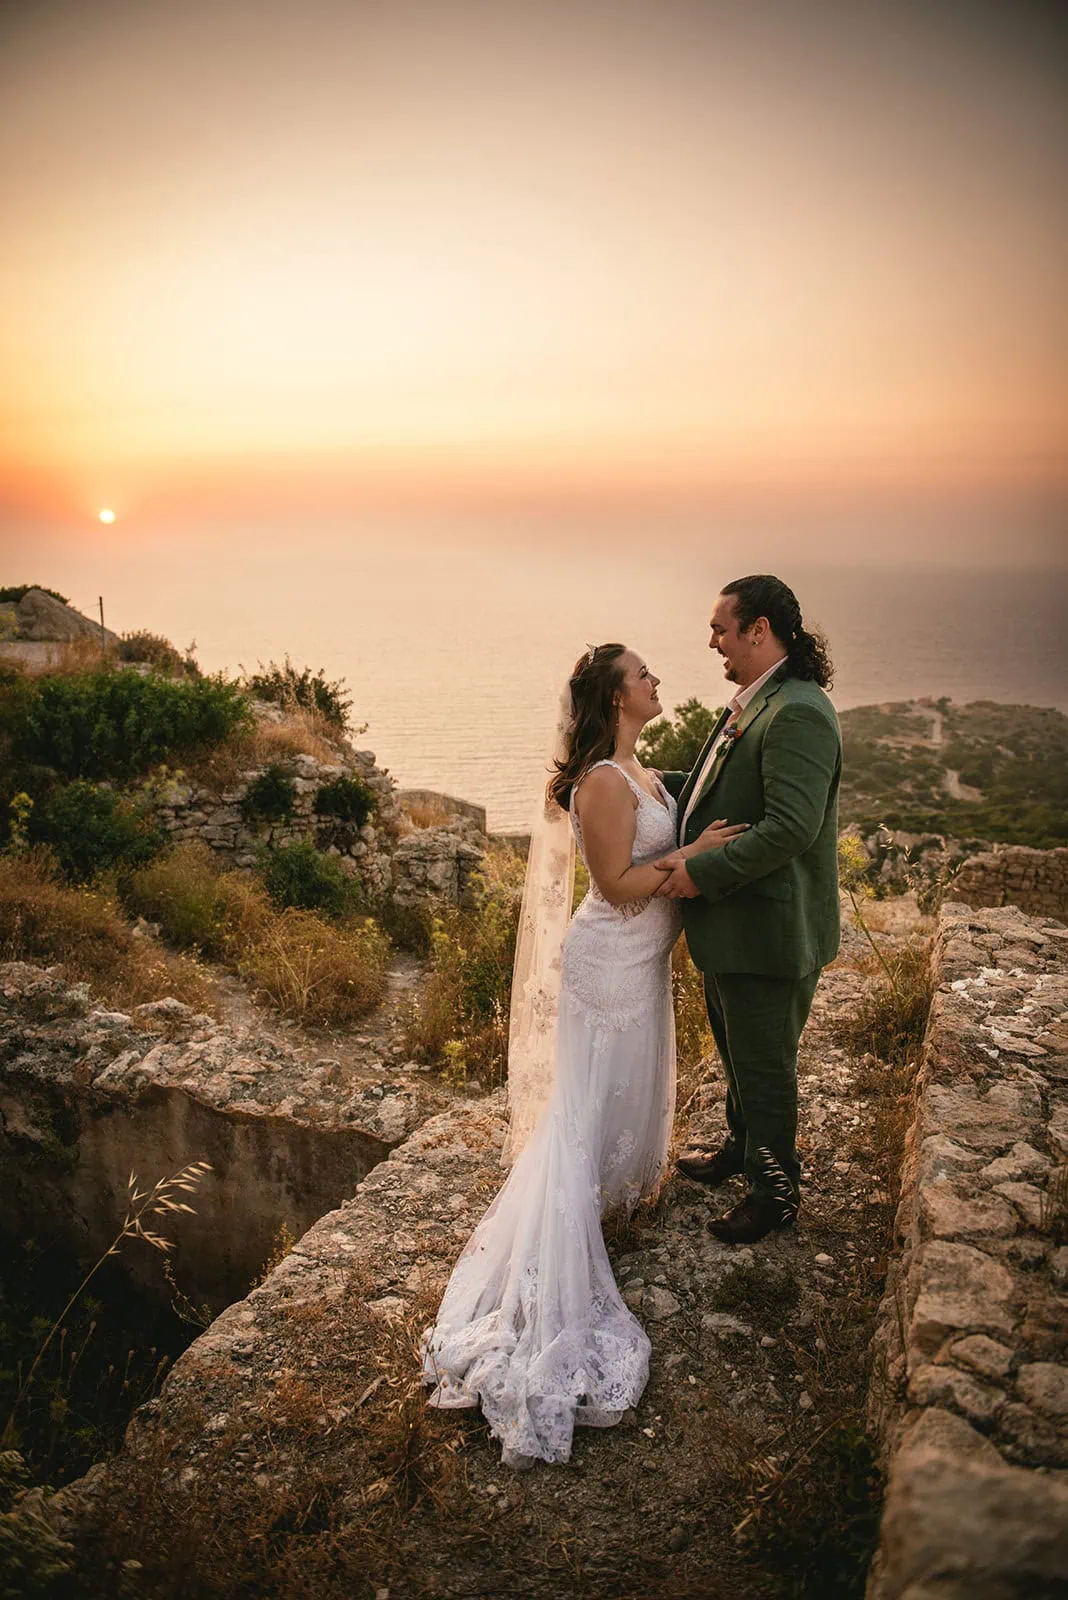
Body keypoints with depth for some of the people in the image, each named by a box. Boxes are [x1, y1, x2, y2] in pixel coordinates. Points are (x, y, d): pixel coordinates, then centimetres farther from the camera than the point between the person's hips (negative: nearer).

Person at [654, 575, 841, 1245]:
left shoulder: (797, 713, -24)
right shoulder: (751, 706, 8)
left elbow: (790, 827, -30)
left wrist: (702, 870, -25)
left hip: (768, 930, -10)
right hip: (732, 924, 10)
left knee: (765, 1065, 9)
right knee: (737, 1051, 27)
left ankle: (777, 1192, 29)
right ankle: (742, 1147, 49)